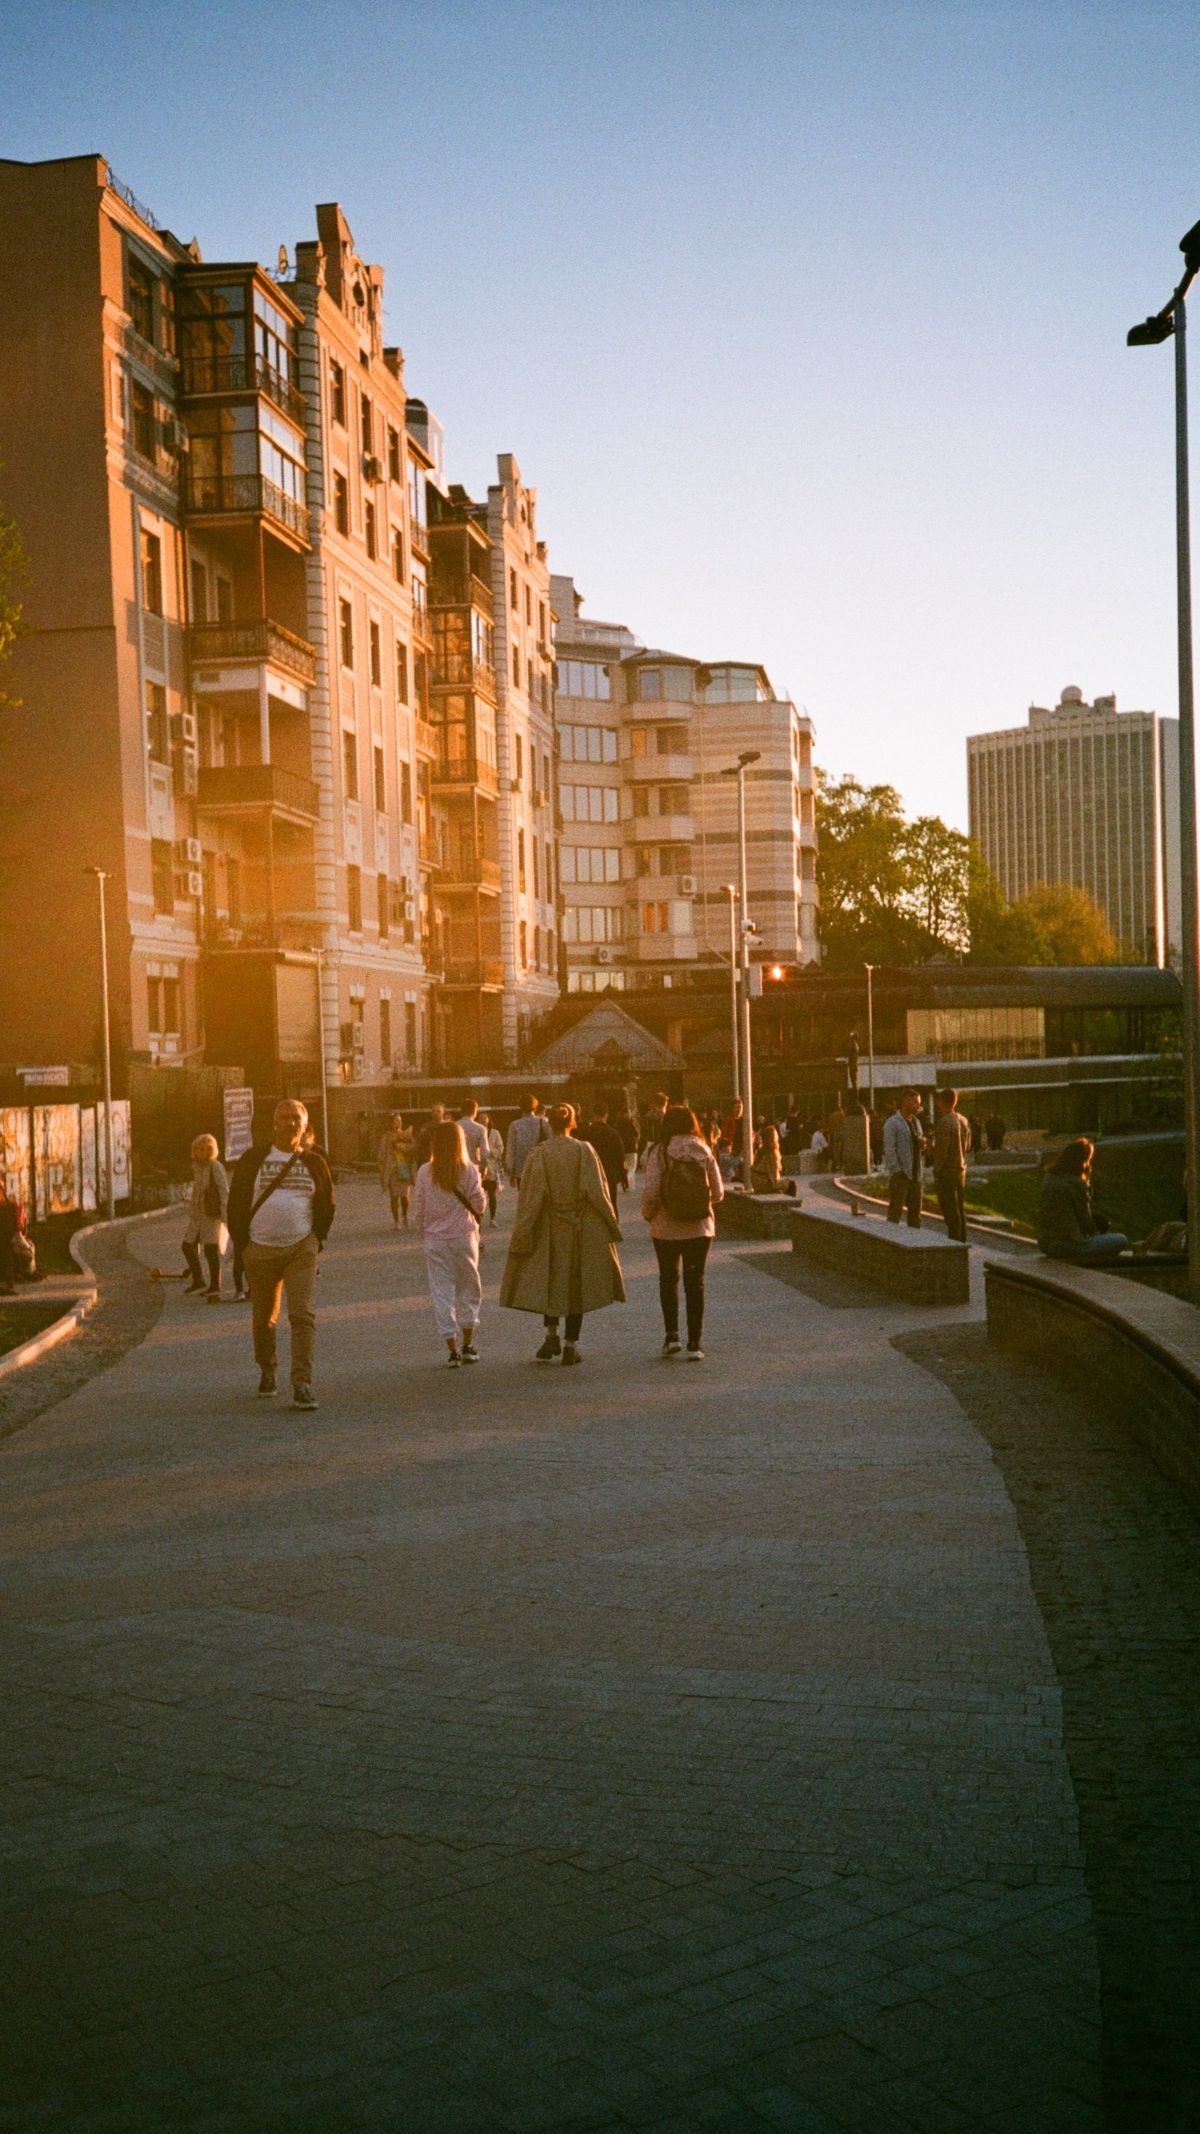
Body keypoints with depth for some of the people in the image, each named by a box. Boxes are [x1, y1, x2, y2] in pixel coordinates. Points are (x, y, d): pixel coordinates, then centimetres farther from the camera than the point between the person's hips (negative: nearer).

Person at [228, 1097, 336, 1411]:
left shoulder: (315, 1162, 5)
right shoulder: (254, 1159, 2)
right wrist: (242, 1243, 2)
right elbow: (236, 1202, 5)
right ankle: (266, 1372, 35)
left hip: (301, 1250, -1)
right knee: (263, 1318, 12)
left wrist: (317, 1239, 8)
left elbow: (327, 1204, 14)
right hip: (260, 1252, 1)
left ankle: (303, 1385, -13)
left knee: (303, 1315, -13)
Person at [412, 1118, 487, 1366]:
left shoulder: (425, 1172, -6)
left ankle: (452, 1350, 4)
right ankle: (468, 1346, 17)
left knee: (442, 1292, 5)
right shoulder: (469, 1171, -9)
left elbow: (418, 1210, 0)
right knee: (468, 1290, 14)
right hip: (464, 1236, 0)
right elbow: (480, 1205, -5)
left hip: (435, 1240, 0)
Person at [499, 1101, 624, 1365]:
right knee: (576, 1284, 9)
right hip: (583, 1229, 0)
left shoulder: (538, 1154, -8)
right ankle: (570, 1345, 9)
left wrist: (521, 1238, -5)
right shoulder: (584, 1151, -7)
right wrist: (612, 1225, 1)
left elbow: (530, 1198, -9)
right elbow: (597, 1192, -9)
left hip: (548, 1229, 0)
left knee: (547, 1282, 18)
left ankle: (551, 1334, 10)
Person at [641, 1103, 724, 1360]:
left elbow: (650, 1192, -15)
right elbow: (718, 1193, 0)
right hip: (700, 1228, 2)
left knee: (668, 1279, 18)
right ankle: (694, 1344, 8)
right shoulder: (704, 1152, -3)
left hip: (666, 1229, -2)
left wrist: (648, 1214, 4)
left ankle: (671, 1334, 9)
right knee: (695, 1283, 10)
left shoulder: (660, 1152, -11)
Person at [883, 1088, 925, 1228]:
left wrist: (922, 1145, 0)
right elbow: (889, 1150, -14)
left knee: (915, 1211, 12)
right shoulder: (893, 1123, -9)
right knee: (895, 1211, -4)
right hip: (900, 1175, -8)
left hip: (915, 1173, 8)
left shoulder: (915, 1121, 16)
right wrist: (897, 1171, -19)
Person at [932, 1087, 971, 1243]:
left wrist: (936, 1173, -13)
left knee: (950, 1211, -6)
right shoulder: (963, 1120, 8)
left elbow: (941, 1150, -20)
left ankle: (953, 1244, -5)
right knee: (959, 1209, 14)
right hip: (961, 1171, 8)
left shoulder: (945, 1122, -17)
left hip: (947, 1172, -8)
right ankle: (961, 1241, 18)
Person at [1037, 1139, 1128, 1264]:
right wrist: (1096, 1233, 12)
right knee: (1121, 1240, 7)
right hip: (1068, 1246, -8)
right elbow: (1085, 1218, -4)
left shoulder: (1048, 1178, 5)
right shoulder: (1077, 1184, -18)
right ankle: (1085, 1259, 0)